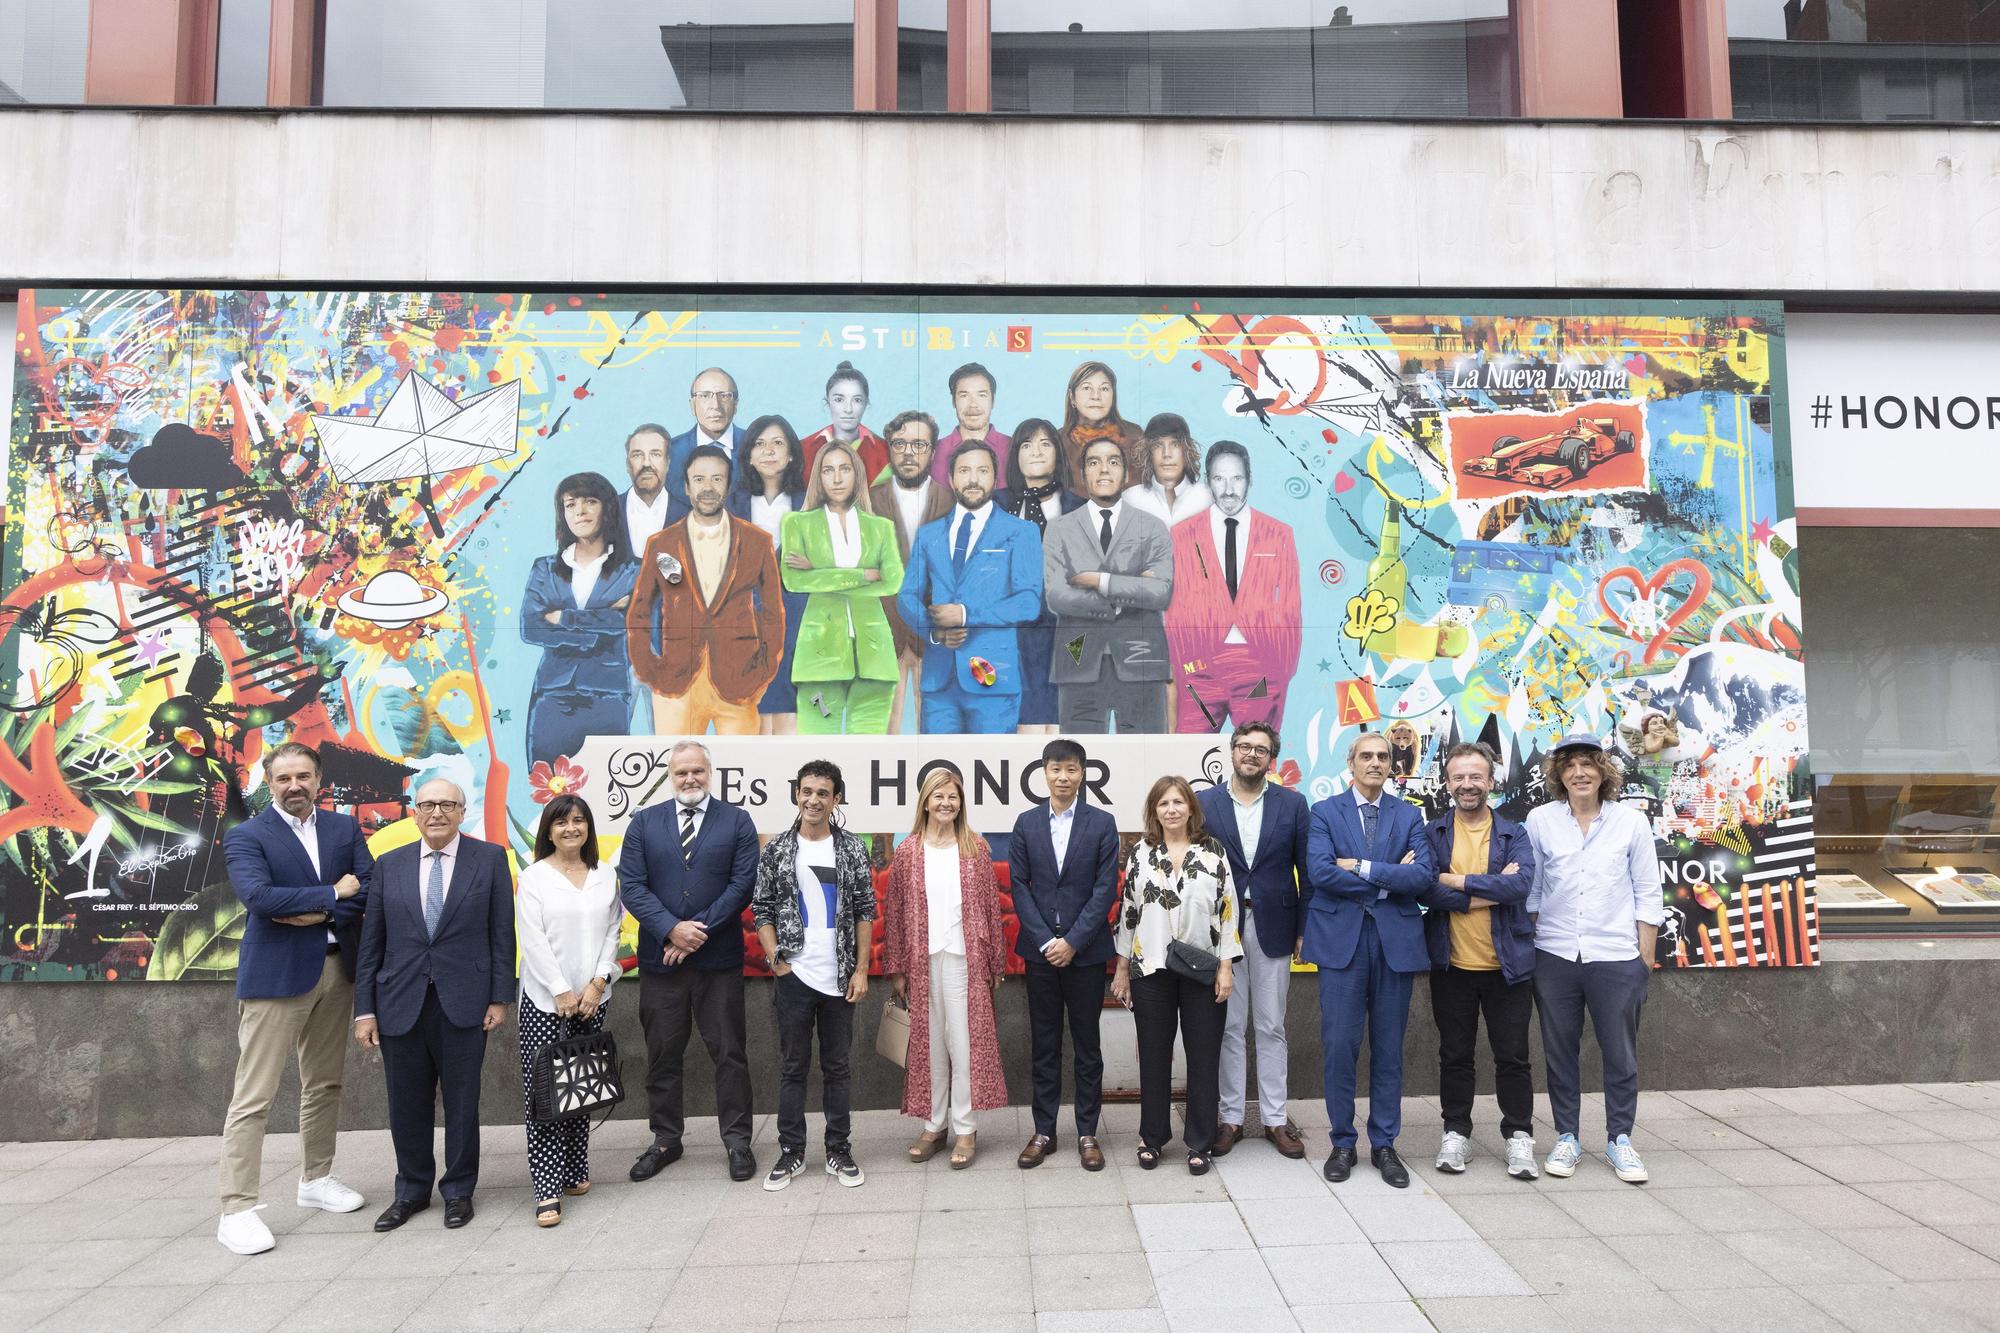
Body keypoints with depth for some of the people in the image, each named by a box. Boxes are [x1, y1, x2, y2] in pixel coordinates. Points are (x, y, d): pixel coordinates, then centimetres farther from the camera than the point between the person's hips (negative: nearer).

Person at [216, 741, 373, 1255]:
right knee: (253, 1096, -4)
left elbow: (369, 887, -1)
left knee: (325, 1083, 16)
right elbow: (258, 896, -20)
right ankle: (236, 1209, 3)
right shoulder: (245, 836, -4)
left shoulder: (344, 828, 9)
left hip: (336, 970, 5)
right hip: (275, 975, -5)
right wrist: (333, 893, -14)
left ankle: (316, 1179, 30)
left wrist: (318, 914, -15)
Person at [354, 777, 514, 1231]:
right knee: (408, 1105, 10)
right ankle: (412, 1190, 29)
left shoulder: (489, 858, 1)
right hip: (401, 1003, 2)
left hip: (463, 1002, -2)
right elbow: (371, 942, 6)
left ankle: (458, 1190, 24)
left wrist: (500, 997, -4)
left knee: (462, 1102, 7)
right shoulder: (390, 864, 7)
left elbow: (502, 934, 0)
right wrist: (364, 1008, 2)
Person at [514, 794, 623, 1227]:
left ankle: (576, 1171, 20)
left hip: (592, 998, 3)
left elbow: (612, 932, 7)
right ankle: (548, 1191, -4)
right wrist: (562, 992, -11)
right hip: (545, 999, -3)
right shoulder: (534, 876, -2)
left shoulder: (605, 875, 8)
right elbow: (533, 940, -7)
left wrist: (597, 983, -5)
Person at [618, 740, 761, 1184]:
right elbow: (631, 887, -1)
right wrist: (671, 929, -14)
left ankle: (737, 1139, 16)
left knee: (729, 1052, 5)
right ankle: (665, 1140, 25)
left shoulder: (736, 821, 2)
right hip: (659, 959, 2)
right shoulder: (643, 823, 6)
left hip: (719, 958, -1)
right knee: (662, 1055, 11)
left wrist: (700, 931, -13)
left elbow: (742, 884, -6)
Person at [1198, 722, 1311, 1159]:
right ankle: (1230, 1117, 18)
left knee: (1271, 1028, 9)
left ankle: (1275, 1119, 20)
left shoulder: (1293, 804, 2)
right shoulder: (1204, 803, 0)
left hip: (1272, 929, 1)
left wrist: (1305, 928, -2)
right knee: (1228, 1028, 8)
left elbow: (1306, 869, 2)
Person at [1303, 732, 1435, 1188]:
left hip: (1396, 941, 2)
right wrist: (1389, 879, -9)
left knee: (1388, 1048, 9)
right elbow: (1319, 872, -12)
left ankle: (1384, 1144, 21)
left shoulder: (1409, 816, 8)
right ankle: (1343, 1142, 15)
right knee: (1340, 1045, 0)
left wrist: (1362, 868, -13)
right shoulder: (1324, 813, 3)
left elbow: (1422, 877, -6)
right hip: (1341, 940, -2)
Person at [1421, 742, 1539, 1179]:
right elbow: (1426, 890, -14)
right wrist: (1489, 892, -17)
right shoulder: (1431, 834, 1)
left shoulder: (1514, 835, 2)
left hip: (1507, 963, 0)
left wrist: (1457, 882, -17)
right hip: (1451, 964, 0)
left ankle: (1518, 1136, 22)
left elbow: (1522, 883, -16)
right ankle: (1456, 1132, 24)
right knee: (1455, 1055, 11)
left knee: (1512, 1056, 7)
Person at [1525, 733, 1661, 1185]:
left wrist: (1645, 960, -1)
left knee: (1621, 1055, 7)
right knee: (1560, 1052, 10)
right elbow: (1530, 891, 6)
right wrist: (1526, 950, 5)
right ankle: (1566, 1138, 23)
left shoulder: (1632, 822, -2)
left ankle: (1619, 1139, 24)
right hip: (1555, 957, 1)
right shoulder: (1540, 820, 0)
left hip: (1617, 959, -1)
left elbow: (1648, 896, 2)